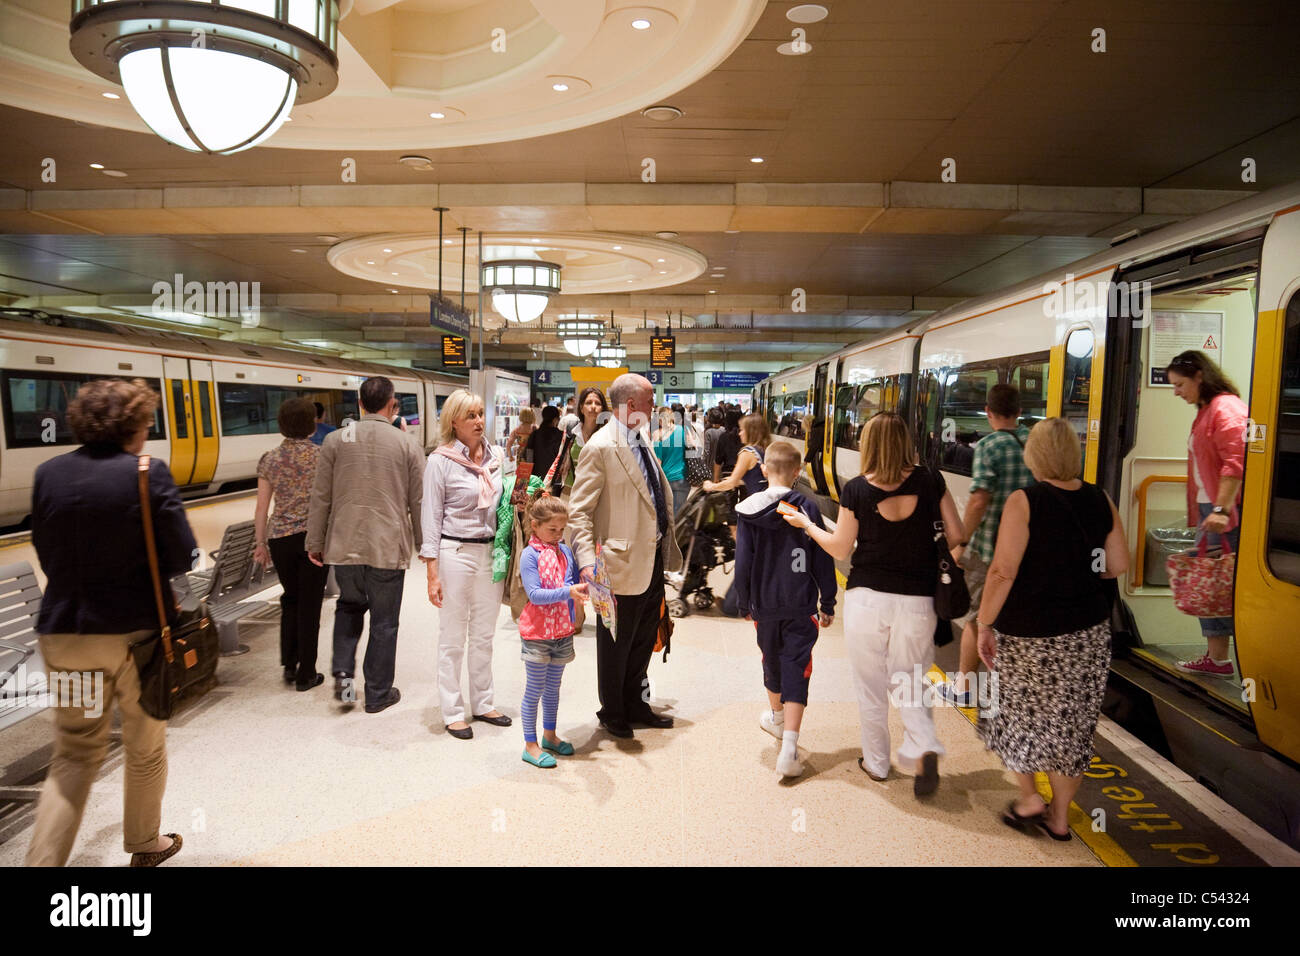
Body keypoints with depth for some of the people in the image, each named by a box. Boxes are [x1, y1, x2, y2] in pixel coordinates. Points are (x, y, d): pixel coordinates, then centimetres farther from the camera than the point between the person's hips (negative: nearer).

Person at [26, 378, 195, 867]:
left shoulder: (48, 474, 0)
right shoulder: (148, 473, -14)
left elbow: (46, 556, 8)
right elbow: (182, 557, -15)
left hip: (64, 632, 4)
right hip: (136, 630, -3)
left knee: (75, 753, 18)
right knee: (145, 748, 18)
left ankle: (43, 858, 9)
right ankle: (144, 844, 36)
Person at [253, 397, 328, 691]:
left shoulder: (269, 459, 2)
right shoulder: (322, 457, -6)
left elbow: (262, 507, 3)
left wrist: (260, 542, 11)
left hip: (280, 538, 3)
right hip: (315, 537, -2)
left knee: (290, 599, 22)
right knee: (309, 603, 6)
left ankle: (289, 665, 18)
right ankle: (306, 674, 14)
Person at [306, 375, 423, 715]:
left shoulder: (335, 440, -1)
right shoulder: (407, 444, -5)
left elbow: (320, 497, 2)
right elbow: (418, 503, 0)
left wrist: (315, 542, 13)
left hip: (344, 545, 2)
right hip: (388, 547, -2)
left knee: (349, 606, 26)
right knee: (384, 622, 10)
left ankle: (343, 670, 10)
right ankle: (378, 693, 21)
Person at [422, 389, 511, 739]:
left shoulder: (496, 456, 6)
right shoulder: (440, 460, -6)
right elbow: (432, 517, -7)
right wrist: (432, 573, -10)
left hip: (491, 551, 5)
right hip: (455, 552, -5)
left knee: (484, 635, 14)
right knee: (453, 638, 6)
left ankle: (482, 703, 27)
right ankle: (453, 712, 18)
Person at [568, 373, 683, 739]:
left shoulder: (641, 440, 9)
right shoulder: (600, 448, -17)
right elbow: (579, 512, -19)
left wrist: (668, 549, 18)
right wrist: (588, 561, -29)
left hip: (653, 560, 8)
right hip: (623, 565, -8)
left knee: (643, 641, 21)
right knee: (616, 645, 11)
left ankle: (635, 705, 39)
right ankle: (612, 713, 31)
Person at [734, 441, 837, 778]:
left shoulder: (749, 511, -7)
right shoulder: (807, 509, -8)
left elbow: (742, 564, -4)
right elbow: (823, 561, -4)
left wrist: (744, 604, 9)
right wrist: (828, 604, 6)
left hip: (764, 605, 2)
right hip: (800, 605, -2)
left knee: (772, 661, 22)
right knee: (796, 670, 0)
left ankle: (777, 717, 47)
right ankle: (789, 748, -9)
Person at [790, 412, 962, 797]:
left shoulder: (856, 489, -8)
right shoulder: (930, 480, -5)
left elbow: (841, 548, -1)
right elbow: (956, 538, -2)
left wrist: (806, 524, 14)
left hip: (867, 598, -1)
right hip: (917, 600, 2)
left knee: (871, 686, 15)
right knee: (909, 682, 16)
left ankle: (876, 762, 27)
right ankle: (924, 749, -6)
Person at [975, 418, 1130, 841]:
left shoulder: (1024, 501, -15)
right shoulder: (1100, 500, 0)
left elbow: (1003, 571, -20)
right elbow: (1119, 565, 6)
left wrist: (984, 624, -11)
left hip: (1030, 632, -4)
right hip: (1089, 632, 5)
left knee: (1018, 711, 18)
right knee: (1071, 722, 14)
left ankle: (1029, 797, 21)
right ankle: (1059, 816, 26)